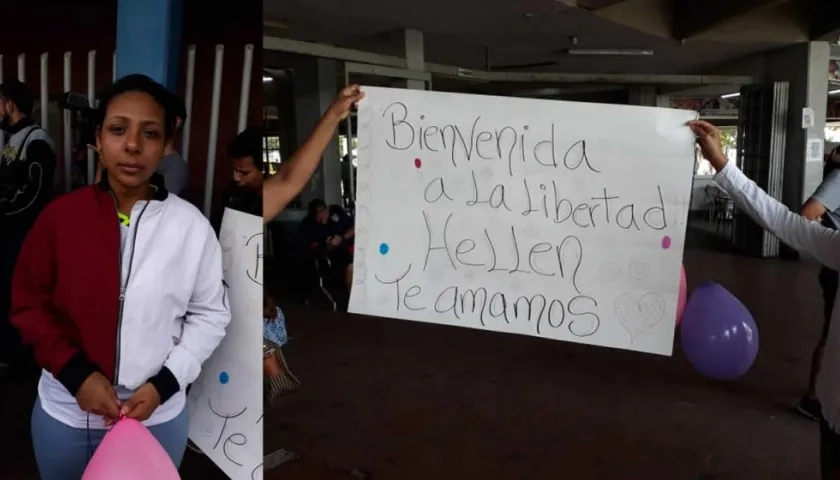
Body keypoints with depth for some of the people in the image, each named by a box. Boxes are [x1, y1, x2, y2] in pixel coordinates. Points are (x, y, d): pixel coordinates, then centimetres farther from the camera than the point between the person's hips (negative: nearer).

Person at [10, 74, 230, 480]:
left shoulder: (191, 225, -11)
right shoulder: (60, 215, -8)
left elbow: (210, 315, -4)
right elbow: (28, 304, -1)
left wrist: (164, 384, -13)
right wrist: (75, 374, -12)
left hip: (159, 414, 0)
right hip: (65, 412, 1)